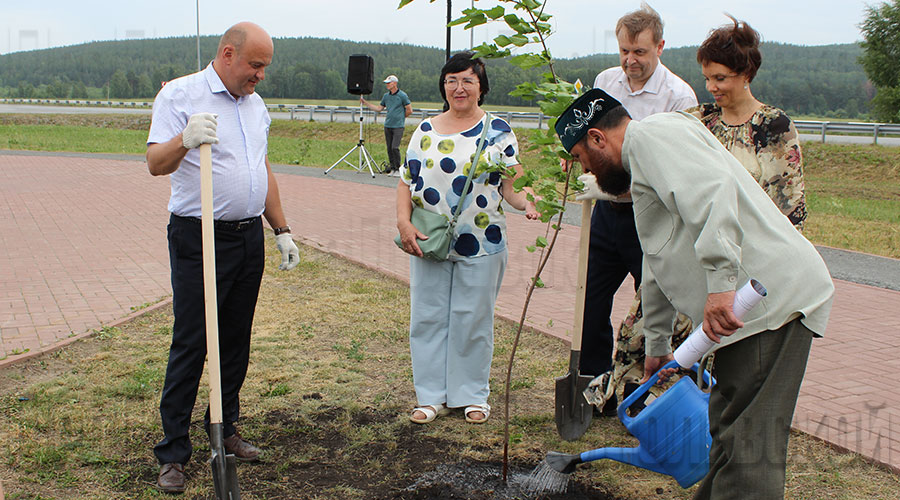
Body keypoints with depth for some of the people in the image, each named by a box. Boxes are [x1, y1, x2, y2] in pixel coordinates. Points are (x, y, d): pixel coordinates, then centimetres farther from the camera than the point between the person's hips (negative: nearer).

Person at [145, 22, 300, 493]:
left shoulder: (256, 104, 16)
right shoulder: (180, 94, -6)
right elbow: (156, 163, -18)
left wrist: (282, 229, 18)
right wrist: (185, 140, -38)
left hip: (249, 237, 7)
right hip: (199, 239, -6)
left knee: (236, 340, 12)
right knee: (190, 343, -4)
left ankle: (224, 428, 26)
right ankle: (172, 452, 5)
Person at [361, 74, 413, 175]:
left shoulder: (402, 95, -6)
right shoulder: (386, 96, 12)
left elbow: (409, 110, -2)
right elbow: (379, 108, 18)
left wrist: (400, 117, 7)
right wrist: (365, 102, 14)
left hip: (398, 126, -6)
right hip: (387, 125, 6)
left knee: (395, 147, -13)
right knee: (389, 147, 6)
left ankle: (397, 168, -3)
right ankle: (392, 166, 17)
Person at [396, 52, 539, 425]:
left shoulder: (497, 130, 1)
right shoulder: (425, 130, 9)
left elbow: (511, 184, -2)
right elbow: (407, 182, 8)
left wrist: (526, 201, -24)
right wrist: (403, 222, -7)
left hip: (480, 245, -2)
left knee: (473, 321, 6)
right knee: (428, 318, 8)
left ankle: (473, 395, 23)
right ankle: (433, 396, 21)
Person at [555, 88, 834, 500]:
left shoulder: (652, 134, -5)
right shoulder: (643, 163, 28)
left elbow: (714, 191, -25)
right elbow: (658, 267, 35)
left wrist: (720, 283, -30)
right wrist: (657, 346, 41)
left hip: (772, 297, -10)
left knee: (747, 450, -9)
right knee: (728, 435, 18)